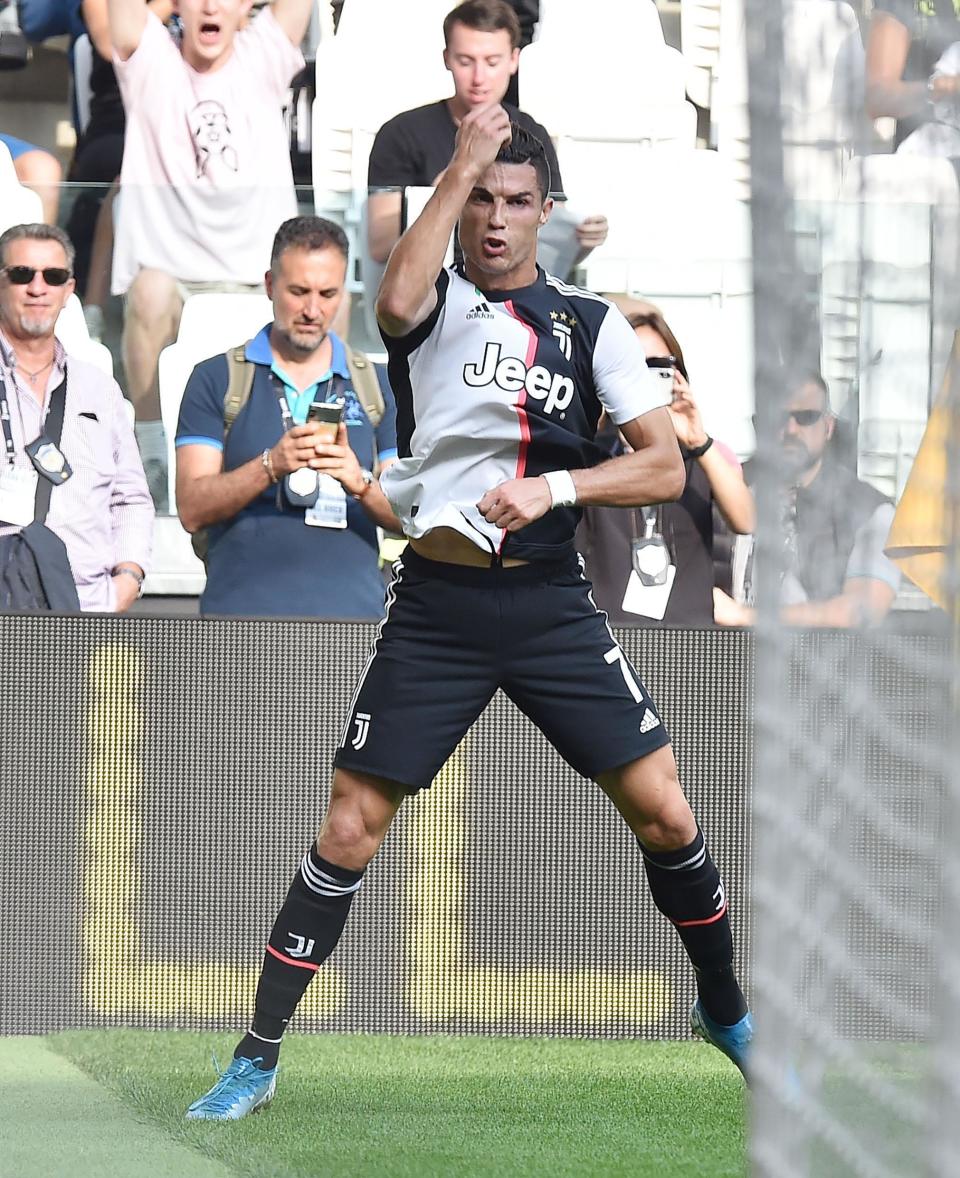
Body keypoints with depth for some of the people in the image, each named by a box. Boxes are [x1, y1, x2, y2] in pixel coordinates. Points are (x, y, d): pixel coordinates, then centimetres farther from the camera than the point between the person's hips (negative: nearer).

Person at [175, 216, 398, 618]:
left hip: (352, 617, 2)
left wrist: (360, 484, -11)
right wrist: (271, 467, -16)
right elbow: (192, 508, 0)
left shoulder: (375, 387, 15)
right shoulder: (217, 380, 8)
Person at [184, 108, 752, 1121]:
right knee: (350, 829, -4)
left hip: (551, 606, 1)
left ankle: (724, 1011, 20)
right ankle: (256, 1058, 2)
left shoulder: (591, 324, 7)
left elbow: (664, 468, 1)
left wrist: (555, 487, -14)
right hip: (434, 608, -1)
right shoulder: (435, 303, 2)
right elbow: (396, 302, -25)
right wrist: (461, 165, -25)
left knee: (662, 811, -2)